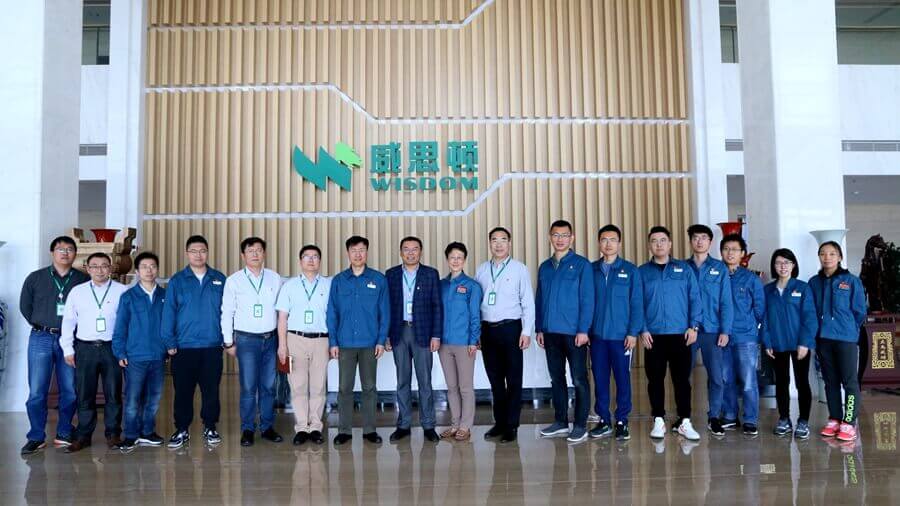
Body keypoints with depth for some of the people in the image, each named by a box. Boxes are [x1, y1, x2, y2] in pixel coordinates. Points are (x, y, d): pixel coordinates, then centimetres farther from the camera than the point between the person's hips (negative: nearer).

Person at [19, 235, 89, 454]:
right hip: (41, 340, 0)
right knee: (37, 391, 0)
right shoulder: (35, 278, 6)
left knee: (70, 391, 4)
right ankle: (36, 437, 10)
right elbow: (25, 306, 13)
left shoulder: (84, 280, 3)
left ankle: (64, 434, 18)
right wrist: (40, 326, 8)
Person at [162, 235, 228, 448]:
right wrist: (169, 342, -6)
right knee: (183, 390, 6)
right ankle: (182, 430, 18)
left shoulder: (219, 279, 6)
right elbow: (168, 312, 0)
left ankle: (210, 428, 20)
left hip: (212, 345, 1)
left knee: (211, 389, 7)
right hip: (184, 346, -1)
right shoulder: (177, 281, 3)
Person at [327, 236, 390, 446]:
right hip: (345, 343, 1)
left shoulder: (379, 279, 2)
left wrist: (381, 340, -5)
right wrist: (333, 342, -2)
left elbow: (385, 312, 2)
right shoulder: (338, 280, 5)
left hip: (369, 343, 0)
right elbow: (332, 313, 4)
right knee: (344, 388, 4)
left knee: (369, 387, 7)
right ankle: (344, 430, 13)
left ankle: (369, 429, 16)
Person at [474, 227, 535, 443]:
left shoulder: (519, 269, 0)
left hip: (510, 328, -3)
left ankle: (511, 426, 9)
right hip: (487, 329, 4)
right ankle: (499, 422, 22)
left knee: (513, 379, 1)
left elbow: (528, 303, -2)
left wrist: (526, 332, -9)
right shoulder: (481, 270, 10)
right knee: (495, 379, 11)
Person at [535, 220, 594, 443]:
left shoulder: (582, 265, -3)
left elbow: (587, 299, -8)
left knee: (579, 380, 1)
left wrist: (583, 330, -13)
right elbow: (539, 300, 14)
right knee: (556, 379, 13)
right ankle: (560, 421, 24)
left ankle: (580, 425, 9)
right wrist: (539, 329, 9)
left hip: (574, 332, -5)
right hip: (550, 333, 5)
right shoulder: (544, 267, 13)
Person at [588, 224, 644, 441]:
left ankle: (622, 422, 14)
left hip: (621, 335, -2)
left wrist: (633, 332, -8)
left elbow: (637, 303, -1)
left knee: (623, 379, 4)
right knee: (600, 379, 7)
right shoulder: (591, 270, 6)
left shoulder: (630, 270, 1)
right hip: (597, 335, 2)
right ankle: (603, 420, 18)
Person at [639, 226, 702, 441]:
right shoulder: (642, 272, 7)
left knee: (682, 379, 4)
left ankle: (684, 422, 12)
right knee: (655, 379, 4)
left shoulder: (684, 269, 8)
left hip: (681, 334, 0)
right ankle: (659, 421, 14)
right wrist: (642, 330, -6)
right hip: (653, 336, 0)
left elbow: (694, 299, 4)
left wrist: (693, 326, -5)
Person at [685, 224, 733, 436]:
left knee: (716, 376, -1)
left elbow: (726, 302, 1)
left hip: (712, 330, 0)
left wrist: (725, 331, -7)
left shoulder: (720, 268, 5)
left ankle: (714, 418, 13)